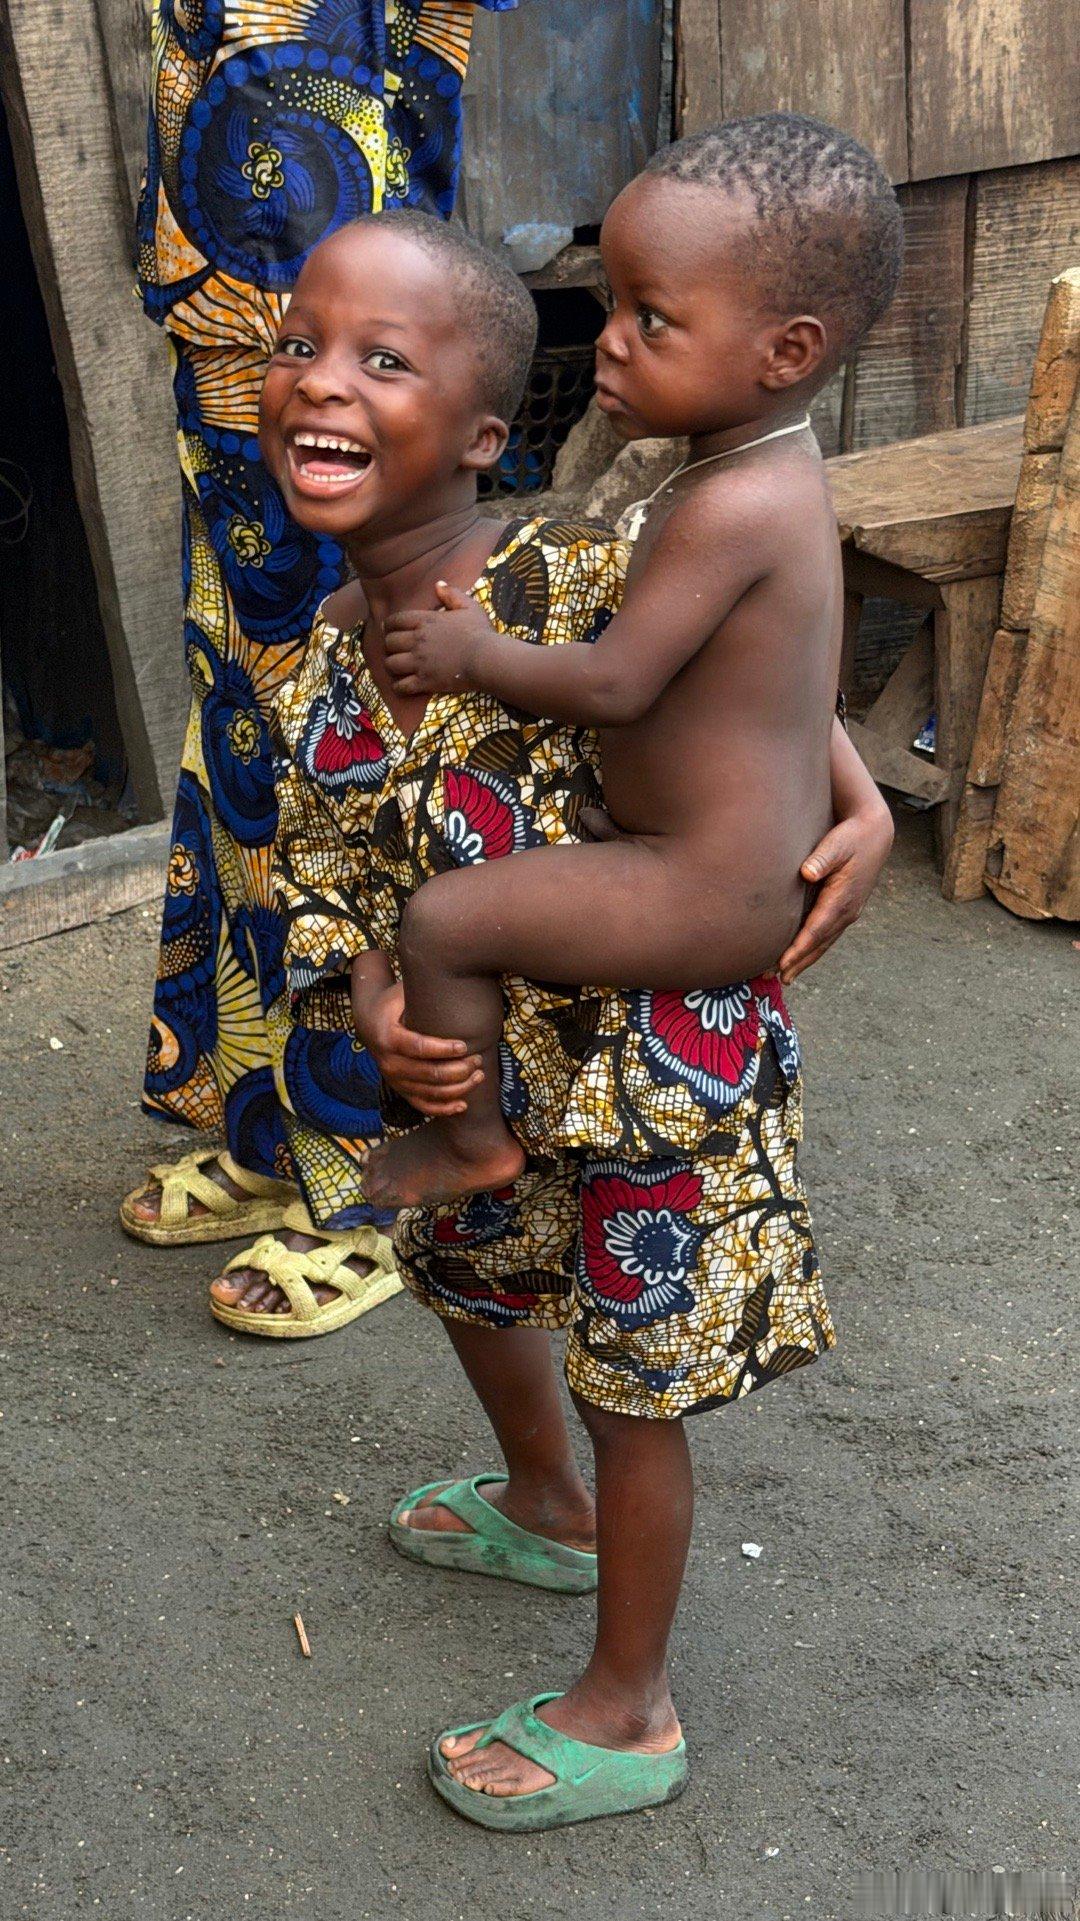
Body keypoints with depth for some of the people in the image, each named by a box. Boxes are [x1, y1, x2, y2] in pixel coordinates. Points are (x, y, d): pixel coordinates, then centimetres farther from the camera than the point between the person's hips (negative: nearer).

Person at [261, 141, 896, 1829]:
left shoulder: (580, 583, -27)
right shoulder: (323, 671, -6)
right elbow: (319, 874, -1)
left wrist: (850, 803, -19)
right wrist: (375, 1008, -18)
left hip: (661, 1053, -7)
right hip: (490, 1069, 8)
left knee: (636, 1386, 9)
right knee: (468, 1273, 29)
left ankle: (629, 1714, 34)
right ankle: (547, 1513, 62)